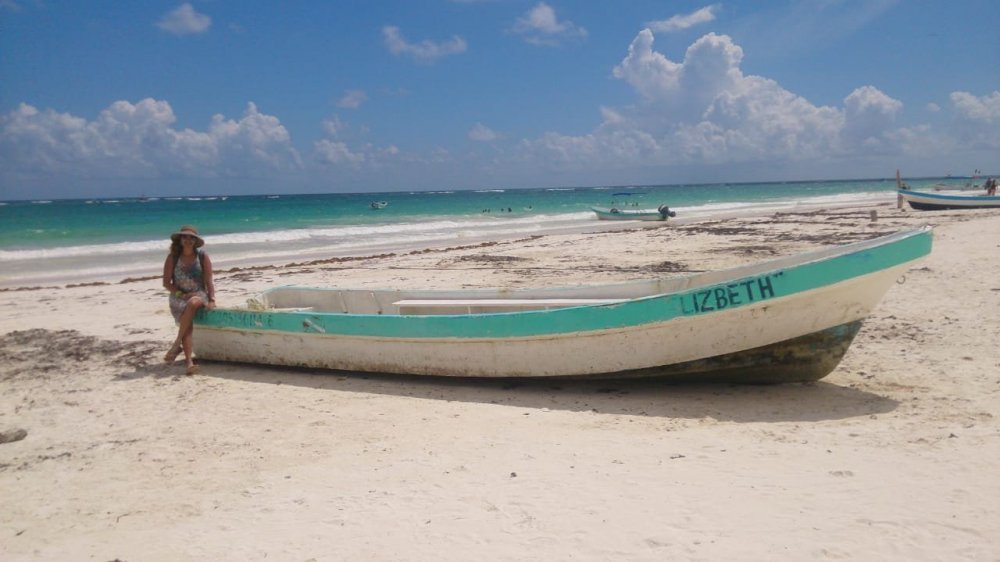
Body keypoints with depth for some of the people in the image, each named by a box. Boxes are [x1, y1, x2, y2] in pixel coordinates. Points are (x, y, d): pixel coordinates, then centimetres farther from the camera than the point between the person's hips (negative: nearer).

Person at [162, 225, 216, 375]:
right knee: (187, 324, -27)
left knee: (193, 303, -38)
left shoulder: (202, 256, 2)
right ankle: (189, 362, -39)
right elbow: (166, 283, 2)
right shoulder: (173, 257, 3)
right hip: (178, 297, 0)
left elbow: (208, 281, -1)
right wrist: (182, 294, -12)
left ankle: (177, 344, -31)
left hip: (199, 295, 0)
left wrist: (211, 299, -14)